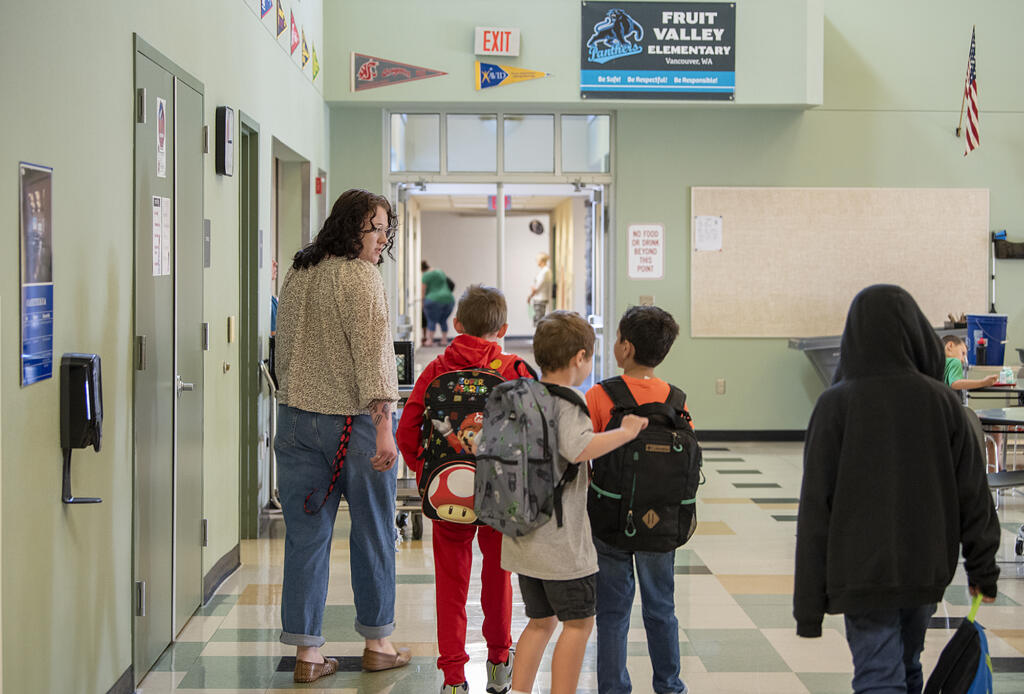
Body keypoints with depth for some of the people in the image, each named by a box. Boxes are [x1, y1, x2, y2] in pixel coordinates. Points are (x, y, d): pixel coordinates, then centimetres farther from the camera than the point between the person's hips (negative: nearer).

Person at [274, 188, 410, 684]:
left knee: (305, 536, 6)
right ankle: (377, 642, 20)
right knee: (372, 533, 9)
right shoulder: (360, 277, -12)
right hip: (352, 421, -6)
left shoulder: (296, 275, 12)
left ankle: (306, 651, 8)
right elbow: (373, 354, -20)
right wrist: (383, 427, -22)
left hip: (295, 416, 6)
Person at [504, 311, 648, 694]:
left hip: (522, 539, 8)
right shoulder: (567, 402, -16)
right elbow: (578, 448, -34)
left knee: (540, 621, 19)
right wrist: (626, 431, -23)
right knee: (578, 622, 7)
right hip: (561, 543, -8)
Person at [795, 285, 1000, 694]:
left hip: (863, 572, -4)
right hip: (927, 570, 4)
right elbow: (973, 494, 1)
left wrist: (808, 602, -5)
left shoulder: (837, 404, -10)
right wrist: (983, 568, 14)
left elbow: (816, 509, -10)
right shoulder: (942, 402, -3)